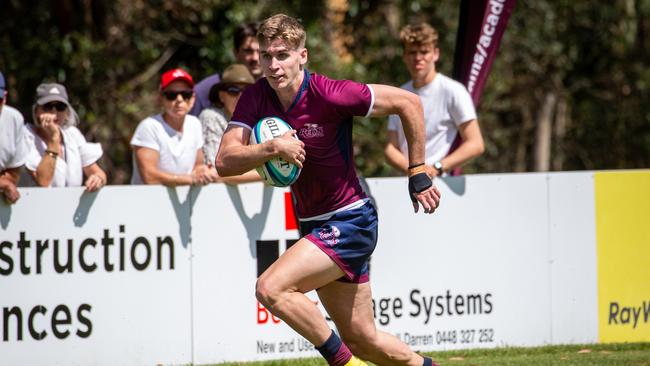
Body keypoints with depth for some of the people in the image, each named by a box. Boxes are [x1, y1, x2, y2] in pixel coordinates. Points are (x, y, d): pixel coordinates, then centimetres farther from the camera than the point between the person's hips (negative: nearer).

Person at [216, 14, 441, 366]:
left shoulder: (329, 94, -20)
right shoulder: (255, 98, -4)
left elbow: (408, 103, -12)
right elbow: (224, 162, -13)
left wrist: (419, 175, -8)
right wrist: (272, 148, -30)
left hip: (350, 221, -7)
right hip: (314, 225, 7)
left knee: (271, 288, -24)